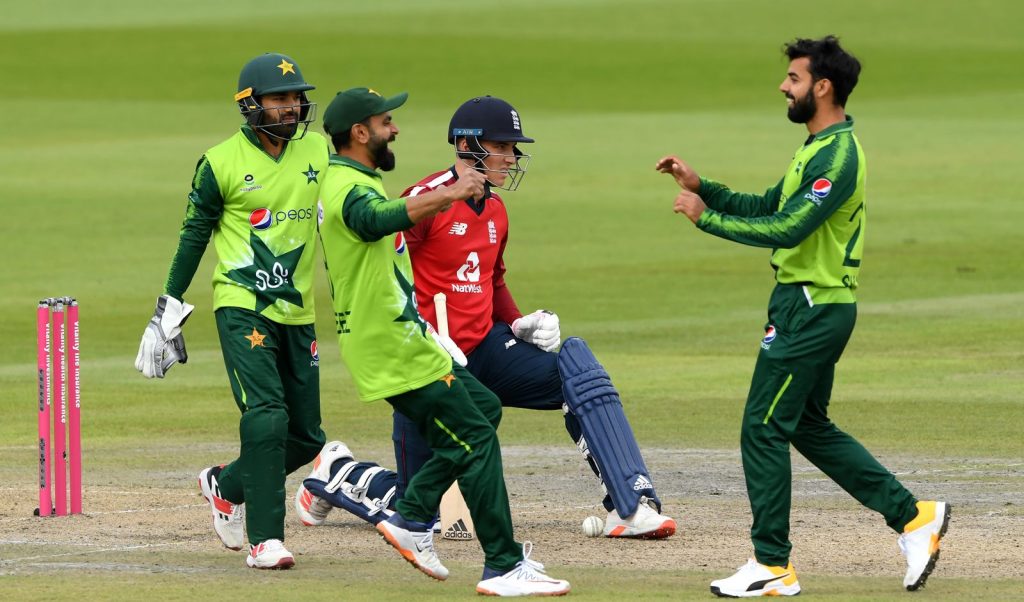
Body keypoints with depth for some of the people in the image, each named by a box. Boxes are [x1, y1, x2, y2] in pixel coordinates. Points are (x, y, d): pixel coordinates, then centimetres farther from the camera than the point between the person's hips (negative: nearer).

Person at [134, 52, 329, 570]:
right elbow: (194, 234, 0)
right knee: (266, 417, -20)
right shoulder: (221, 162, -6)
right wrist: (168, 310, 0)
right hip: (242, 308, -5)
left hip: (297, 311, 5)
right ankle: (265, 540, -17)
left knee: (305, 438, 7)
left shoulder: (318, 151, 6)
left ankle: (226, 486, 32)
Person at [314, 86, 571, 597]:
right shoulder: (351, 189, -21)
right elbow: (382, 219, -45)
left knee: (483, 408, 19)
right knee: (477, 439, -10)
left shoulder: (337, 178, 13)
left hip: (405, 339, 11)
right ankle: (503, 568, -10)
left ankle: (412, 519, 16)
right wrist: (448, 195, -61)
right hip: (394, 349, -11)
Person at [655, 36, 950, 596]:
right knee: (810, 427, 17)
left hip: (811, 310, -11)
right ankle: (914, 517, 18)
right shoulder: (820, 146, 14)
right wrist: (702, 187, 7)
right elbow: (768, 207, 17)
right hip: (814, 304, 11)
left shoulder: (837, 155, -19)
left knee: (763, 429, -5)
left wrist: (706, 217, -19)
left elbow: (787, 229, -26)